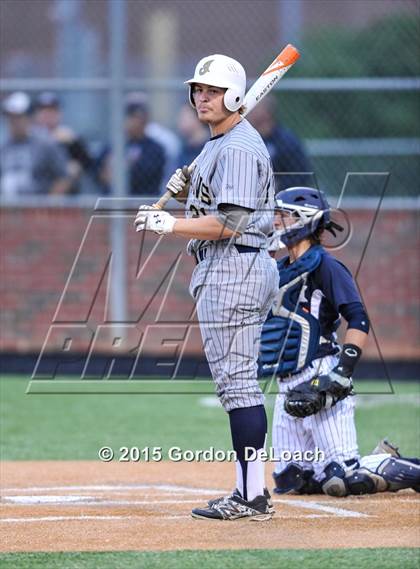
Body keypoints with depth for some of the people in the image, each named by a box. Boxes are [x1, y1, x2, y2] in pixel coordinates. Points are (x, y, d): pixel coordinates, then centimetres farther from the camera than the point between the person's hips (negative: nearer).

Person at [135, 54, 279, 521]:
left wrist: (169, 224, -17)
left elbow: (229, 223, -22)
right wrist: (186, 191, 8)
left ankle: (252, 495, -12)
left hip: (232, 269, -11)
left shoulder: (238, 148, -15)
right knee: (238, 381, 12)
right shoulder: (218, 143, 18)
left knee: (236, 380, -11)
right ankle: (250, 492, 15)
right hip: (224, 269, 11)